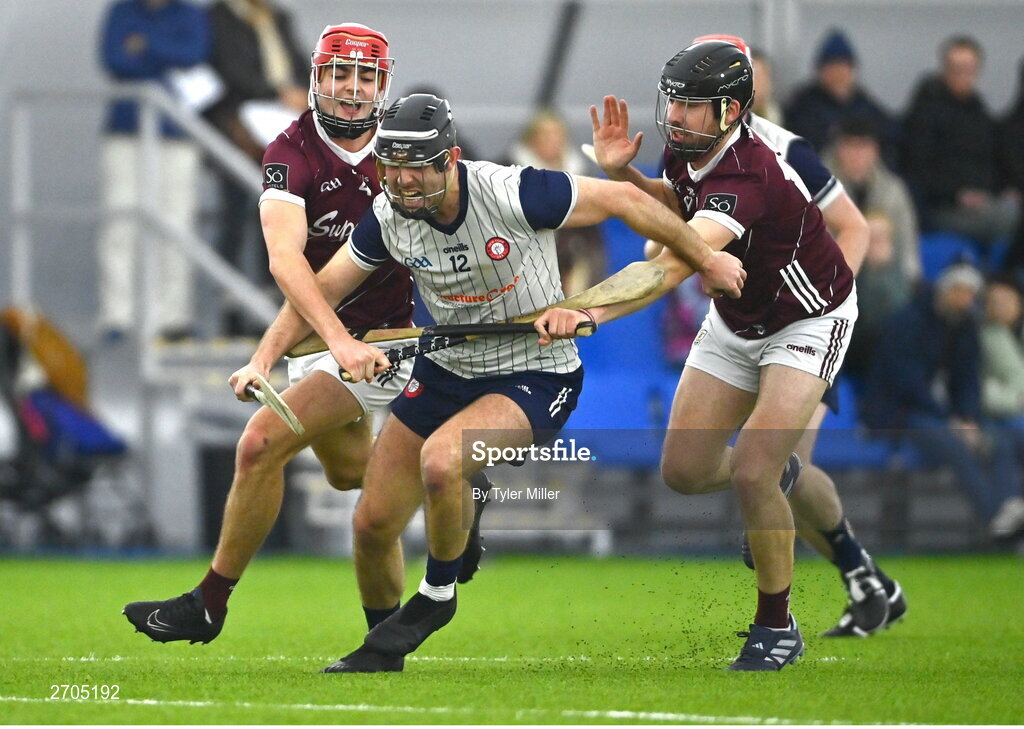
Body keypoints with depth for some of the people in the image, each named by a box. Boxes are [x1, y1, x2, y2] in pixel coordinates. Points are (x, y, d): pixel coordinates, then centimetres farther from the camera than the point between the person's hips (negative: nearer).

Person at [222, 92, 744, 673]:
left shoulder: (513, 194, -24)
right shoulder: (389, 217, -9)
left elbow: (627, 201, -14)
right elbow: (319, 290, 2)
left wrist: (707, 260, -4)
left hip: (536, 378, -6)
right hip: (447, 373, 6)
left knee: (440, 459, -34)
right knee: (373, 524, 2)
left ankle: (438, 596, -7)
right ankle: (383, 651, 29)